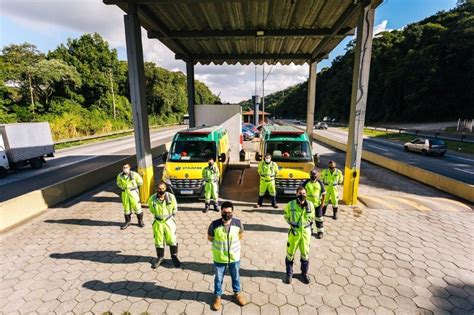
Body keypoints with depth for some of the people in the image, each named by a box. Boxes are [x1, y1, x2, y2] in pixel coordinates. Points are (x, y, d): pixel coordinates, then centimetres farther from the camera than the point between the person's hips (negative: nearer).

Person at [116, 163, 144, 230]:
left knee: (137, 206, 3)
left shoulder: (134, 174, -13)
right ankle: (127, 222, 28)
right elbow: (119, 183, 15)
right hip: (125, 193, 3)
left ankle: (140, 221, 19)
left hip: (133, 192, -3)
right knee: (126, 208, 12)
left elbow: (140, 182, 0)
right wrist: (123, 187, 6)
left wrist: (134, 187, 5)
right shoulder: (120, 176, -5)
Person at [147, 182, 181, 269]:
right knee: (158, 241, 13)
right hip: (158, 222, 1)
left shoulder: (171, 197, -17)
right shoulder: (152, 198, -15)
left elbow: (175, 208, 2)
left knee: (172, 240, 8)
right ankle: (160, 257, 33)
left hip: (169, 221, -1)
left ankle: (174, 256, 27)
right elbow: (151, 209, 7)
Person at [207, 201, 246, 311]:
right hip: (219, 258, -1)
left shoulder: (238, 223, -18)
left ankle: (237, 293, 50)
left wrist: (232, 242, 2)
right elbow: (209, 237, -3)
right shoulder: (214, 225, -22)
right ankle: (217, 296, 45)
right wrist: (219, 244, 0)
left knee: (236, 277, 24)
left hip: (234, 257, 1)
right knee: (218, 278, 20)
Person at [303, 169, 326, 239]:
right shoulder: (306, 182, -6)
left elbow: (323, 193, -2)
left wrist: (323, 202, -6)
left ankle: (320, 232, 21)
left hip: (318, 204, -1)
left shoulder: (320, 183, -7)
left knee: (319, 218, 6)